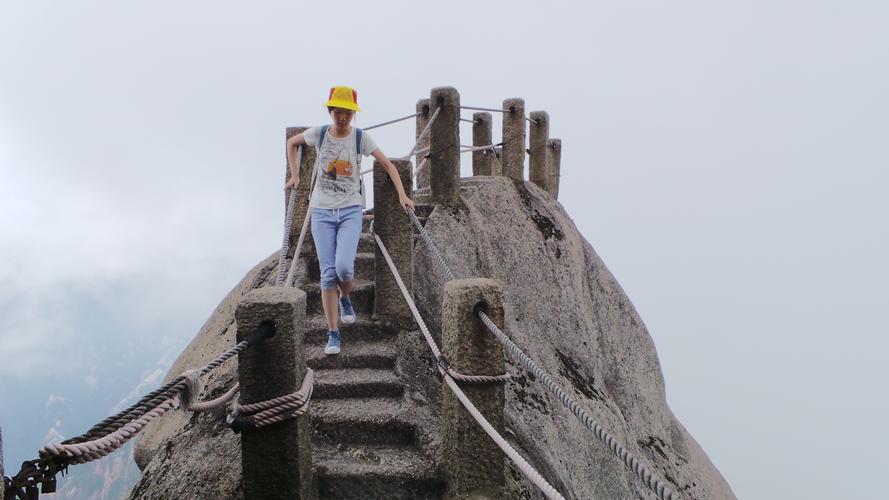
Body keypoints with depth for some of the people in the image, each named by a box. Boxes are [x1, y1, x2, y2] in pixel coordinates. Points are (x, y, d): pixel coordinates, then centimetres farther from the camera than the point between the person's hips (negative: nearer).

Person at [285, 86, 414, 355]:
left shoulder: (361, 137, -3)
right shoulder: (319, 133, -1)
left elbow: (388, 165, 0)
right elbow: (292, 143, 19)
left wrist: (402, 195, -10)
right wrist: (294, 175, 10)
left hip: (351, 209, -1)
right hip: (322, 211, 1)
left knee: (344, 267, -19)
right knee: (328, 273, -4)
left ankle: (345, 298, 18)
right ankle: (333, 334, 2)